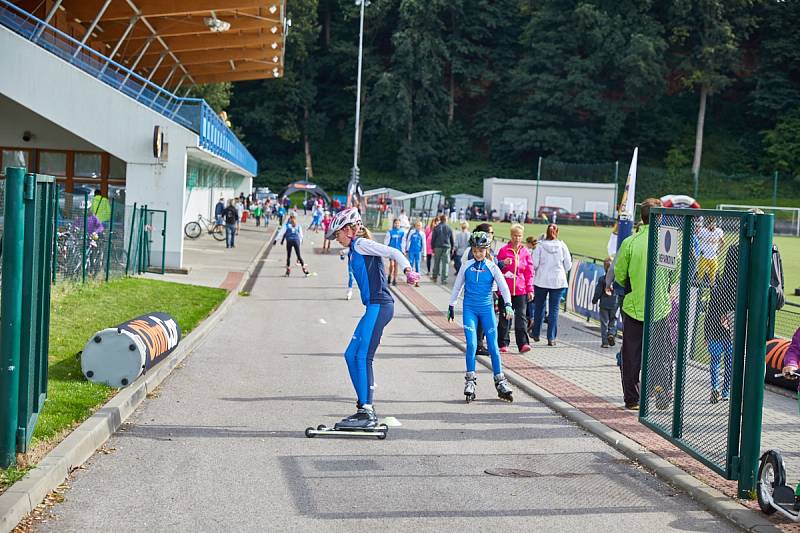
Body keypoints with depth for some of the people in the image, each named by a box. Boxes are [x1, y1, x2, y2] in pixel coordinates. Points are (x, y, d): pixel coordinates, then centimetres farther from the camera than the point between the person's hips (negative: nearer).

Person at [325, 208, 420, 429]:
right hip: (374, 307, 10)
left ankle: (367, 412, -12)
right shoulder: (355, 251, 24)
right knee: (351, 355, 11)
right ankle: (364, 406, 14)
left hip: (379, 306, -10)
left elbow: (393, 252, -14)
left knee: (363, 357, -12)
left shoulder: (360, 244, -3)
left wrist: (408, 270, -30)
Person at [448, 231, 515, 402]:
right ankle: (470, 380, -2)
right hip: (469, 309, 0)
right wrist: (451, 306, 16)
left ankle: (500, 382, 9)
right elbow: (457, 286, 13)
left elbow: (503, 287, -9)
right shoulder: (466, 266, 2)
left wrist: (508, 305, -25)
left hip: (487, 309, 0)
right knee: (471, 344, -12)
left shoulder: (492, 268, -1)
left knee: (493, 346, 0)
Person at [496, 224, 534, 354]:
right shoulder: (504, 250, 2)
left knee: (521, 316, -4)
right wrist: (503, 264, -15)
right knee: (505, 317, 5)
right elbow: (497, 269, 7)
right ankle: (503, 344, 12)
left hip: (521, 290, 0)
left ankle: (523, 343, -5)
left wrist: (530, 289, 2)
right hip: (505, 289, 0)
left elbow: (529, 272, 8)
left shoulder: (525, 252, 6)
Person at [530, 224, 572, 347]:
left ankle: (535, 334, 25)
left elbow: (534, 264, -8)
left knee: (539, 307, 15)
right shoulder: (562, 245, -5)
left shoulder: (540, 245, -8)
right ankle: (551, 338, 0)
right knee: (554, 309, 4)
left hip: (541, 281, 0)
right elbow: (568, 264, 0)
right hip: (558, 281, 0)